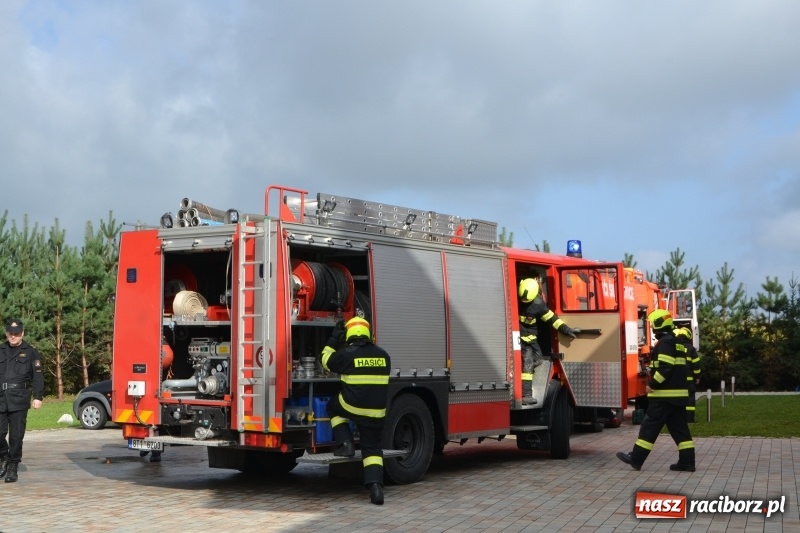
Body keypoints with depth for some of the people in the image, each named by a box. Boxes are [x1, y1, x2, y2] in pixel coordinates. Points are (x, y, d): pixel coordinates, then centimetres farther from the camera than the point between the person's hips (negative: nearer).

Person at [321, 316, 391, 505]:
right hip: (376, 412, 3)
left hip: (352, 406, -3)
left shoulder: (346, 354, -8)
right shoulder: (383, 355, 7)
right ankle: (375, 486, -4)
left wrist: (333, 340, 16)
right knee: (372, 449, 12)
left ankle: (345, 444, 18)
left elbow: (326, 361, 10)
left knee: (334, 407, 31)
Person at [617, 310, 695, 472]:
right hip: (679, 393, 10)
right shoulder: (676, 342, 18)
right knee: (679, 428, 9)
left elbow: (665, 368, -22)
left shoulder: (665, 342, -13)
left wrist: (652, 385, -16)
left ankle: (636, 458, 1)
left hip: (665, 394, -10)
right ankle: (687, 462, 6)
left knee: (650, 426, -4)